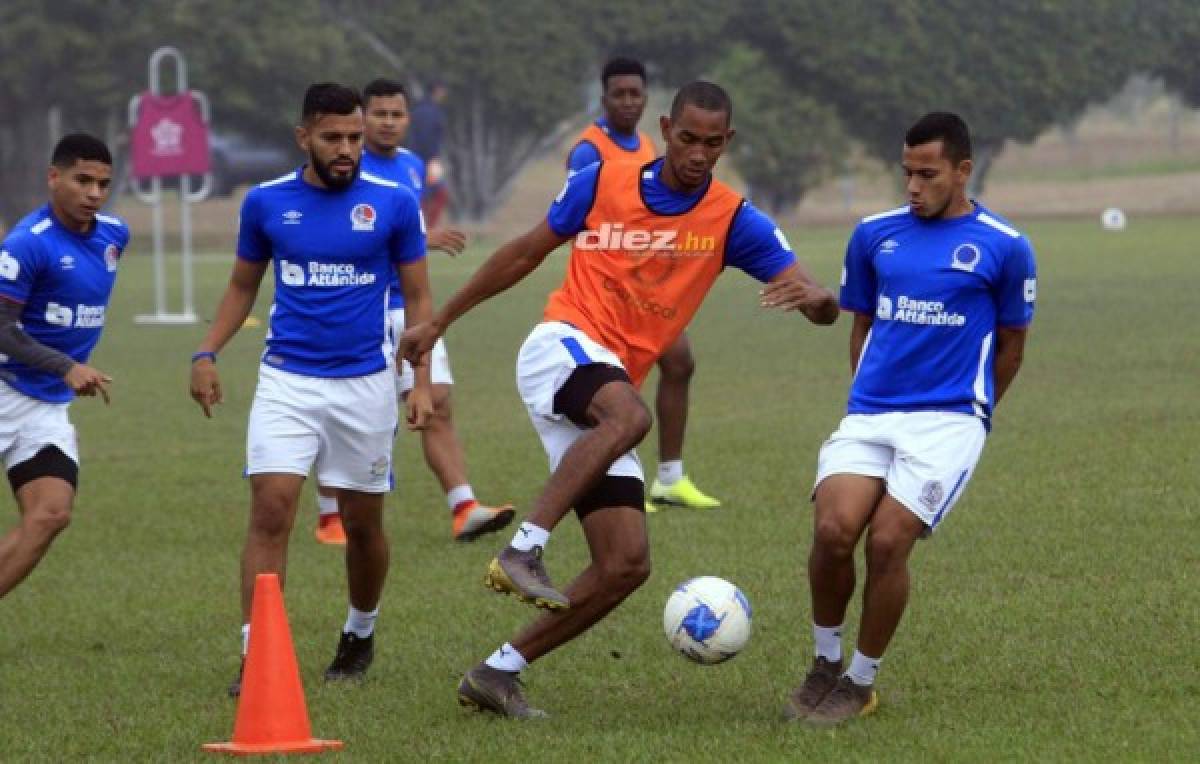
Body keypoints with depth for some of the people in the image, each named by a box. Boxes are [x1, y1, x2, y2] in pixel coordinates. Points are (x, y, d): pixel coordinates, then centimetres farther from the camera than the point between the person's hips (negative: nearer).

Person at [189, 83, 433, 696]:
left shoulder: (394, 203, -2)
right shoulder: (266, 202, 2)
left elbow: (417, 296, 4)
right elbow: (243, 285, 14)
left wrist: (422, 382, -3)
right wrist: (206, 354, 3)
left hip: (365, 384, 0)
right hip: (286, 380, 0)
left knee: (363, 524, 10)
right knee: (270, 510, -14)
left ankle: (361, 633, 35)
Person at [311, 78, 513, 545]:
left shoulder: (414, 167, 12)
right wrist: (420, 239, -27)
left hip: (405, 305, 6)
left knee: (437, 405, -6)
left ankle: (464, 511, -12)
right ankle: (330, 519, 16)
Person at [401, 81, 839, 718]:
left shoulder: (733, 221, 3)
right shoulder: (602, 183, 0)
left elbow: (820, 306, -5)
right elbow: (525, 253, 13)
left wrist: (817, 299, -31)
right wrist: (440, 321, 17)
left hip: (609, 388, 4)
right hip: (563, 346, -4)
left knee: (627, 565, -6)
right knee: (628, 416, -40)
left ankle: (498, 673, 3)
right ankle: (522, 550, -42)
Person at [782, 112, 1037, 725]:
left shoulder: (1003, 247, 0)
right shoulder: (874, 235, 9)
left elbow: (1011, 342, 12)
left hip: (948, 418, -3)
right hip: (869, 414, 3)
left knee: (887, 542, -16)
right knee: (833, 530, -18)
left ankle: (860, 684, 4)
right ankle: (825, 666, 5)